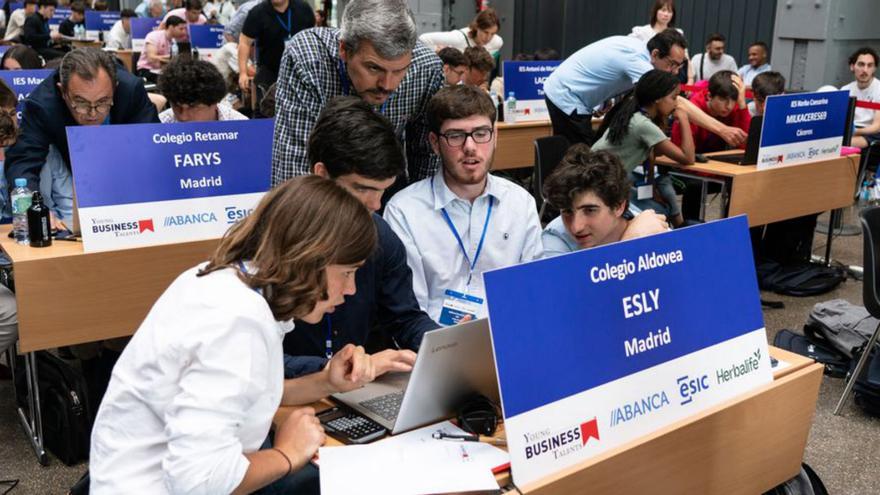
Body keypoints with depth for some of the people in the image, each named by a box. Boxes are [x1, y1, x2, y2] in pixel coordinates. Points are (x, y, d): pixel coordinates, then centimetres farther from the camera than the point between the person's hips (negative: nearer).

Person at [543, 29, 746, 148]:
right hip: (567, 97, -10)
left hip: (560, 91, 10)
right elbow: (677, 103, -35)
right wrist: (722, 129, -39)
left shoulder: (636, 45, 1)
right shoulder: (637, 60, -28)